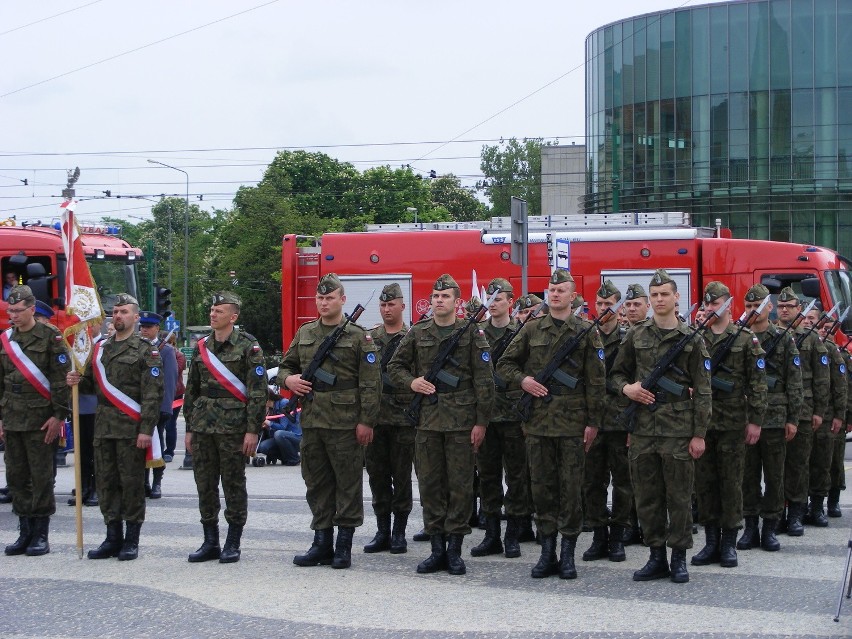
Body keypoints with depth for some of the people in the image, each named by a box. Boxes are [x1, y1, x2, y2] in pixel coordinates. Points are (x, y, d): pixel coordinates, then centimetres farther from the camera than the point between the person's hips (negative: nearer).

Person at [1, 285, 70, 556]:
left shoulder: (51, 337, -4)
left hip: (41, 420, -5)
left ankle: (41, 535, 5)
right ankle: (25, 532, 15)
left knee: (41, 478, -1)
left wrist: (58, 416, -12)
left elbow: (61, 379, -7)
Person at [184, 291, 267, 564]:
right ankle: (210, 543, 15)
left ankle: (233, 544, 8)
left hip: (233, 426, -5)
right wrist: (189, 429, 13)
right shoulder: (202, 347, 12)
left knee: (234, 485, 0)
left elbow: (257, 391, -9)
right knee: (205, 485, 7)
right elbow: (191, 390, 17)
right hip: (203, 426, 6)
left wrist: (252, 430, -14)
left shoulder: (248, 346, -5)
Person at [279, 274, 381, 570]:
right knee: (317, 483, 10)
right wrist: (287, 379, -2)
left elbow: (370, 383, -6)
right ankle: (322, 543, 18)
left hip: (345, 423, -5)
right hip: (311, 421, 5)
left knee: (348, 483, 1)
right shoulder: (305, 333, 13)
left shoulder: (358, 336, -2)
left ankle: (344, 545, 8)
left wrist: (366, 421, -12)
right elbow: (285, 366, 22)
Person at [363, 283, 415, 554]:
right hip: (374, 417, 4)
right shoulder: (368, 338, 11)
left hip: (403, 417, -4)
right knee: (377, 476, 7)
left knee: (402, 477, 2)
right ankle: (382, 532, 15)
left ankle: (399, 533, 10)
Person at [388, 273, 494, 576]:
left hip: (461, 420, -3)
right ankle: (437, 548, 13)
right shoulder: (417, 333, 10)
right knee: (430, 484, 5)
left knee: (460, 485, 0)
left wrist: (481, 422, -7)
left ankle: (454, 549, 7)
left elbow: (484, 381, -2)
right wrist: (411, 381, -3)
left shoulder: (472, 333, 0)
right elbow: (395, 367, 18)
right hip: (427, 420, 3)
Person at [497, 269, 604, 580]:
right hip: (538, 421, 3)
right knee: (542, 485, 5)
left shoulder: (586, 332, 2)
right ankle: (547, 552, 13)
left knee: (571, 487, 0)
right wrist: (522, 379, -5)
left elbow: (596, 381, 0)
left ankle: (568, 554, 7)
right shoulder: (531, 330, 9)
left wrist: (592, 422, -4)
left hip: (572, 421, -3)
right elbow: (505, 363, 16)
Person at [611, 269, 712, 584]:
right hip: (642, 427, 3)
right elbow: (618, 372, 19)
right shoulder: (635, 336, 8)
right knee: (647, 496, 6)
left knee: (679, 496, 1)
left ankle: (679, 558, 9)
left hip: (678, 428, -3)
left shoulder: (691, 339, 0)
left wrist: (699, 434, -6)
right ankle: (657, 557, 15)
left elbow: (702, 390, -1)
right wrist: (626, 388, -5)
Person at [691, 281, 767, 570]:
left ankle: (729, 543, 9)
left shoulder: (746, 339, 0)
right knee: (704, 481, 6)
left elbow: (757, 383, -2)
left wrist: (755, 421, -8)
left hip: (733, 424, -3)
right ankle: (711, 541, 14)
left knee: (731, 482, 2)